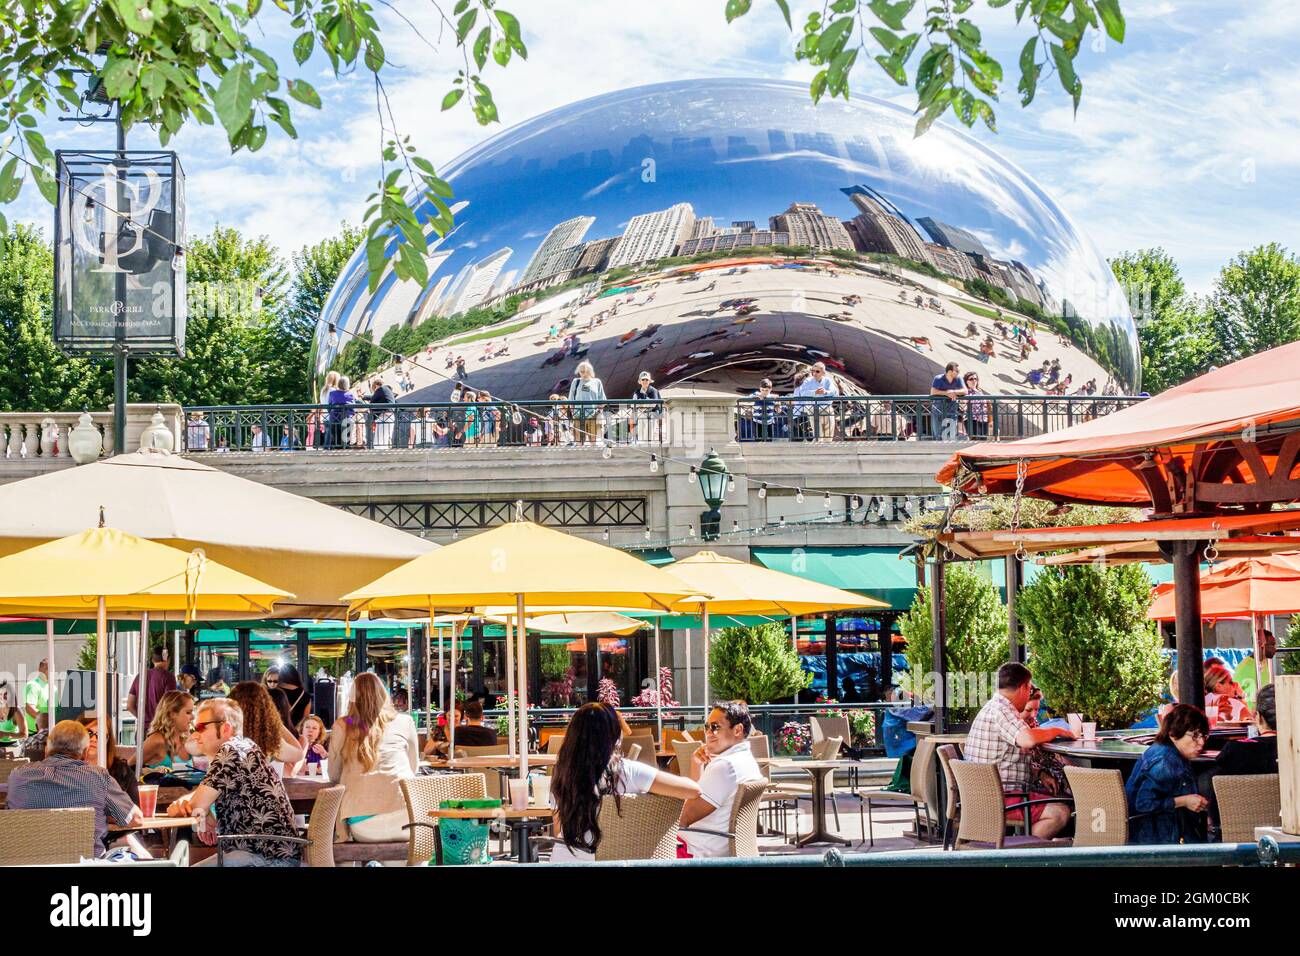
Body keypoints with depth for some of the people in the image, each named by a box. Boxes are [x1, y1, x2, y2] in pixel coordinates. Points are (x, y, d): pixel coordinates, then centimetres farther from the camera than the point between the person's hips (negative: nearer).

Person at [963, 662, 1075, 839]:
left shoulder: (993, 708, 18)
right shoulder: (1000, 710, -16)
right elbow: (1028, 739, -33)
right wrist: (1055, 731, -14)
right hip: (1000, 797, -11)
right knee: (1060, 813, -19)